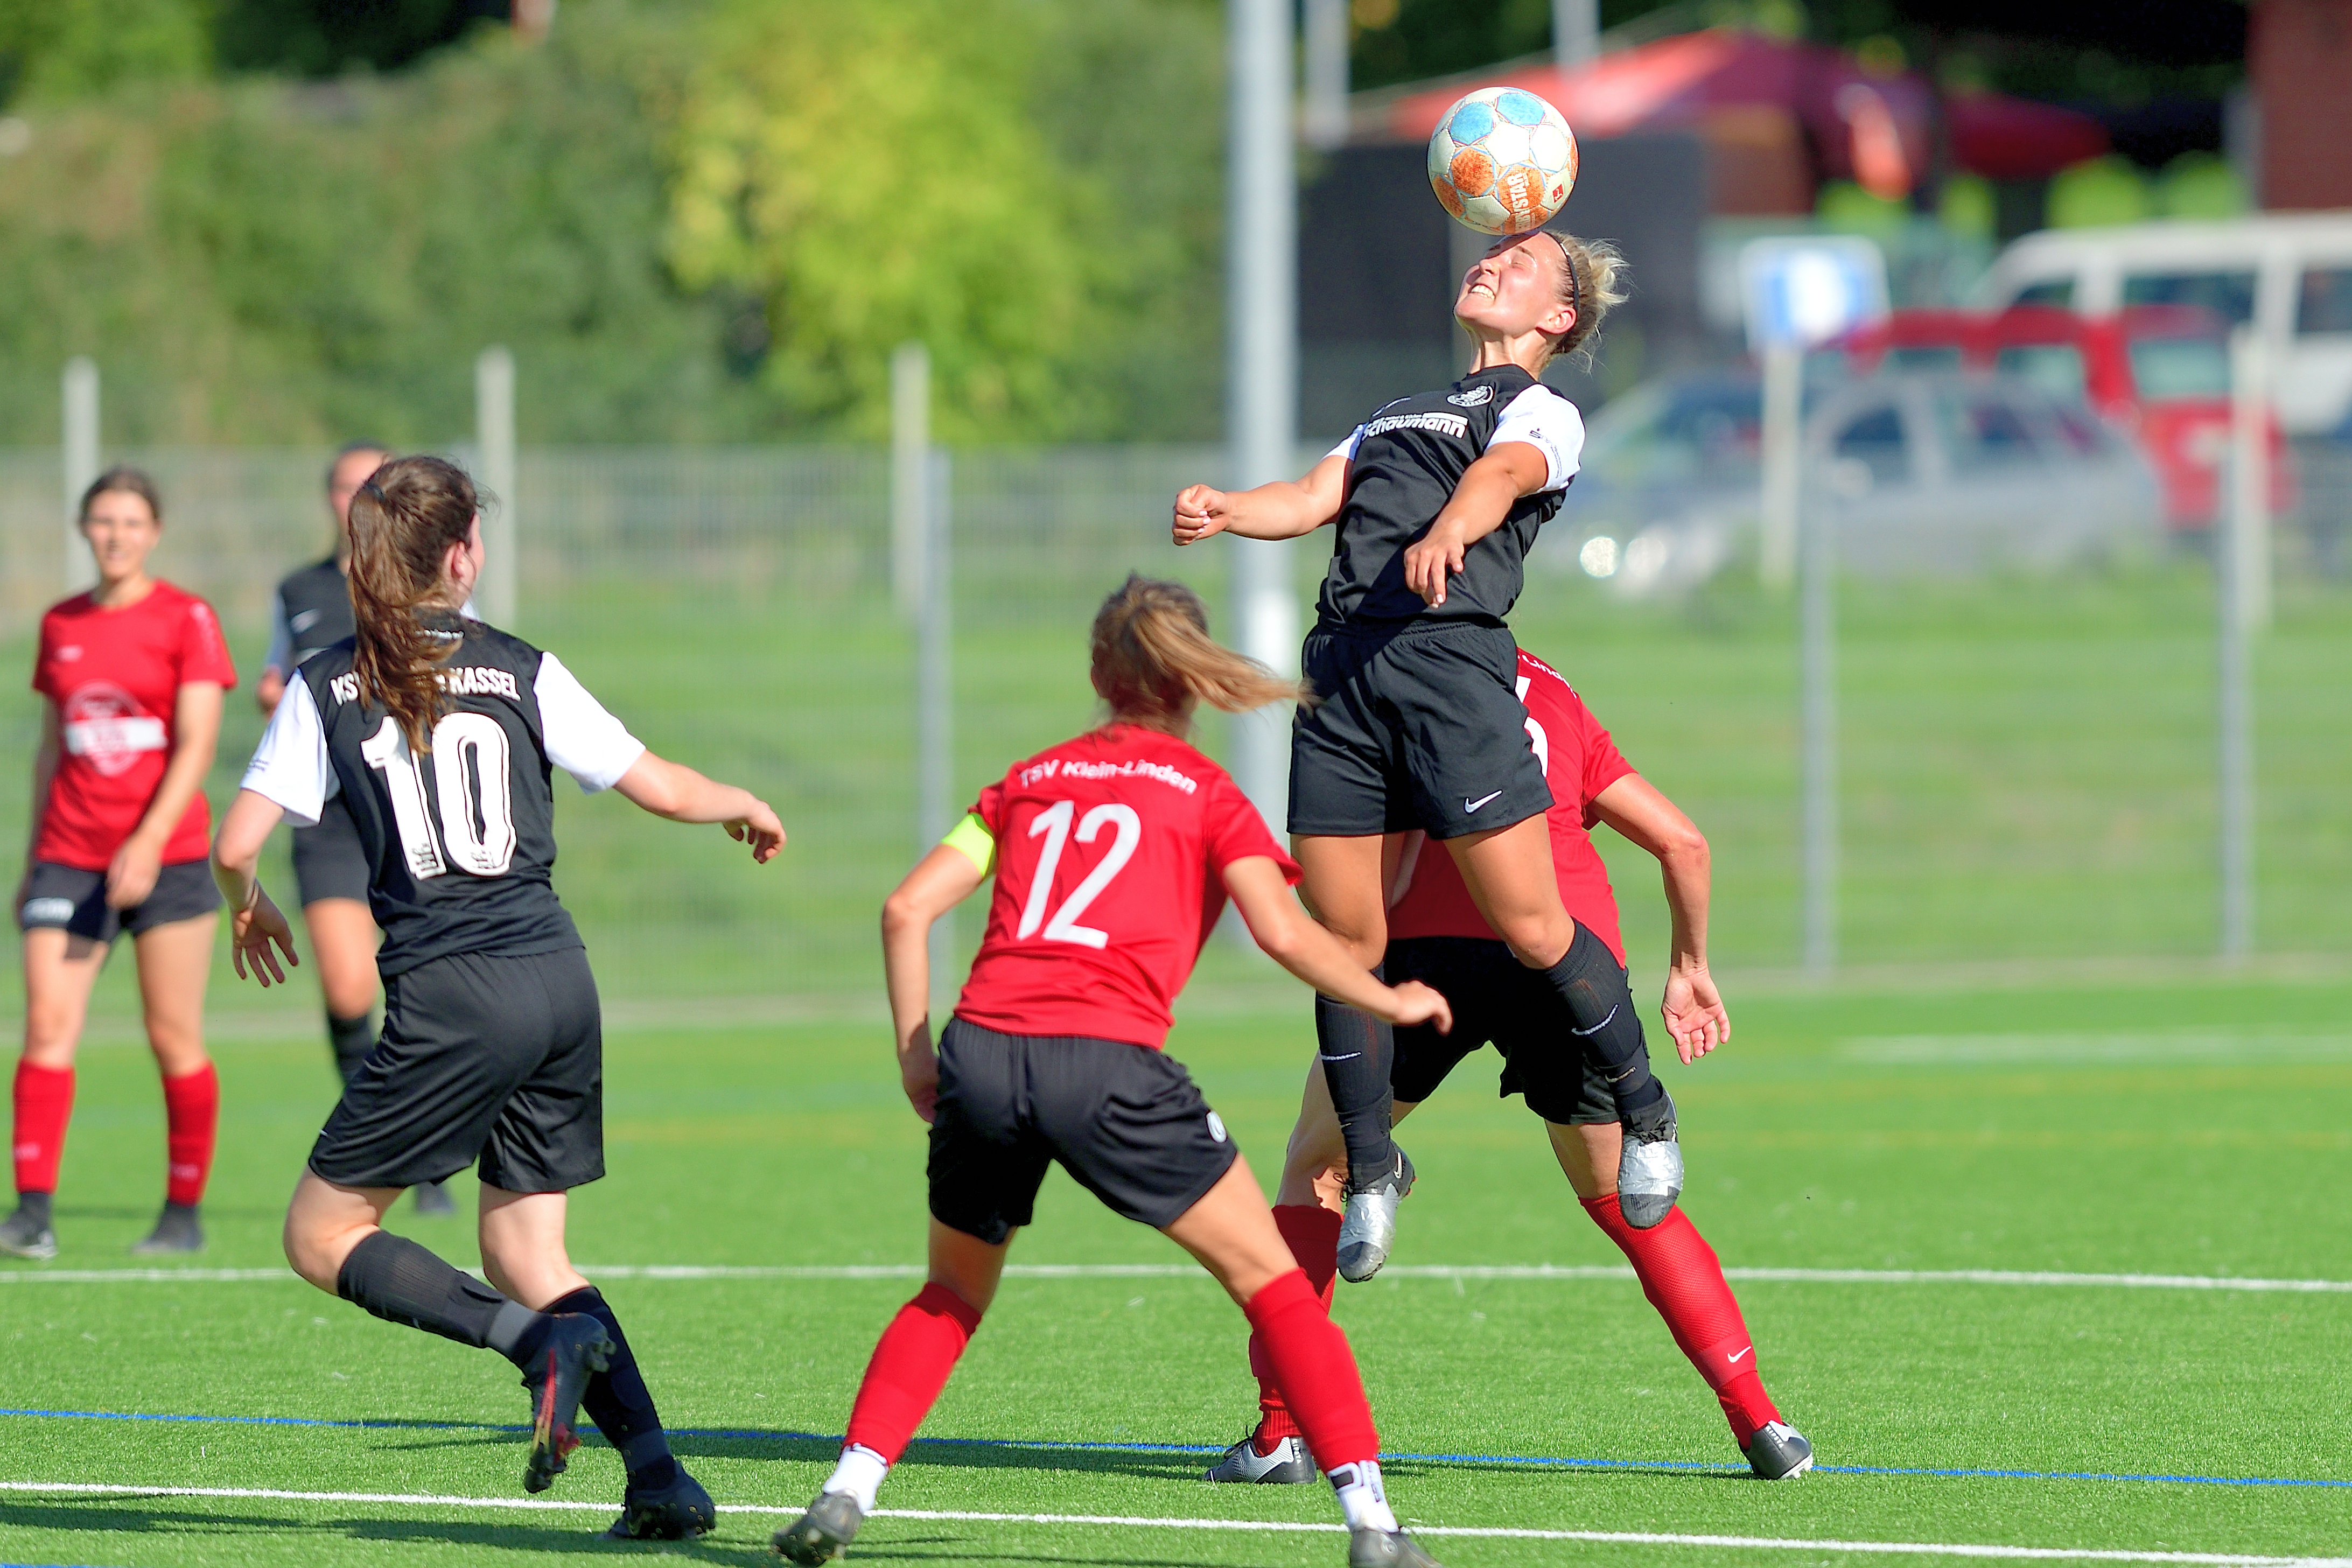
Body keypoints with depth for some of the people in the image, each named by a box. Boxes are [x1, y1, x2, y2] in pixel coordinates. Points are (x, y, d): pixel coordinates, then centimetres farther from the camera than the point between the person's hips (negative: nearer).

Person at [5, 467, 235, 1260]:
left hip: (166, 856, -4)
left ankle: (184, 1213, 11)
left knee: (175, 1039, 0)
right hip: (71, 858, 4)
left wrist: (148, 842, -21)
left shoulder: (186, 620, -3)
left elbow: (196, 744, -10)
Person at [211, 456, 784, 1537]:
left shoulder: (328, 687, 1)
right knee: (524, 1256, 16)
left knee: (322, 1237, 6)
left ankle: (545, 1341, -14)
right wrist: (748, 809, 31)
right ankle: (660, 1478, 2)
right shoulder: (521, 671, 6)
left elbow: (237, 846, -5)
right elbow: (662, 789, 9)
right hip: (559, 978, 4)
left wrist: (247, 908, 19)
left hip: (453, 998, -4)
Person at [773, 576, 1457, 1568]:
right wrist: (1387, 1002, 11)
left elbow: (907, 909, 14)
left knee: (953, 1295, 26)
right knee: (1270, 1280, 8)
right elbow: (1281, 931, -3)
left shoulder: (1029, 780, 23)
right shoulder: (1206, 793, 12)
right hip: (1105, 1062, -4)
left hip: (981, 1050, 4)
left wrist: (916, 1057, 19)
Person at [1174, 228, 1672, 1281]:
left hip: (1451, 659, -6)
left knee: (1530, 928, -10)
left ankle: (1646, 1114, 9)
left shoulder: (1545, 414, 10)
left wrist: (1446, 533, -35)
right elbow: (1319, 496, 17)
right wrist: (1225, 511, -6)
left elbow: (1503, 476, -12)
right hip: (1343, 663, 6)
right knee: (1343, 938, 2)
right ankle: (1370, 1173, 14)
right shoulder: (1397, 415, 31)